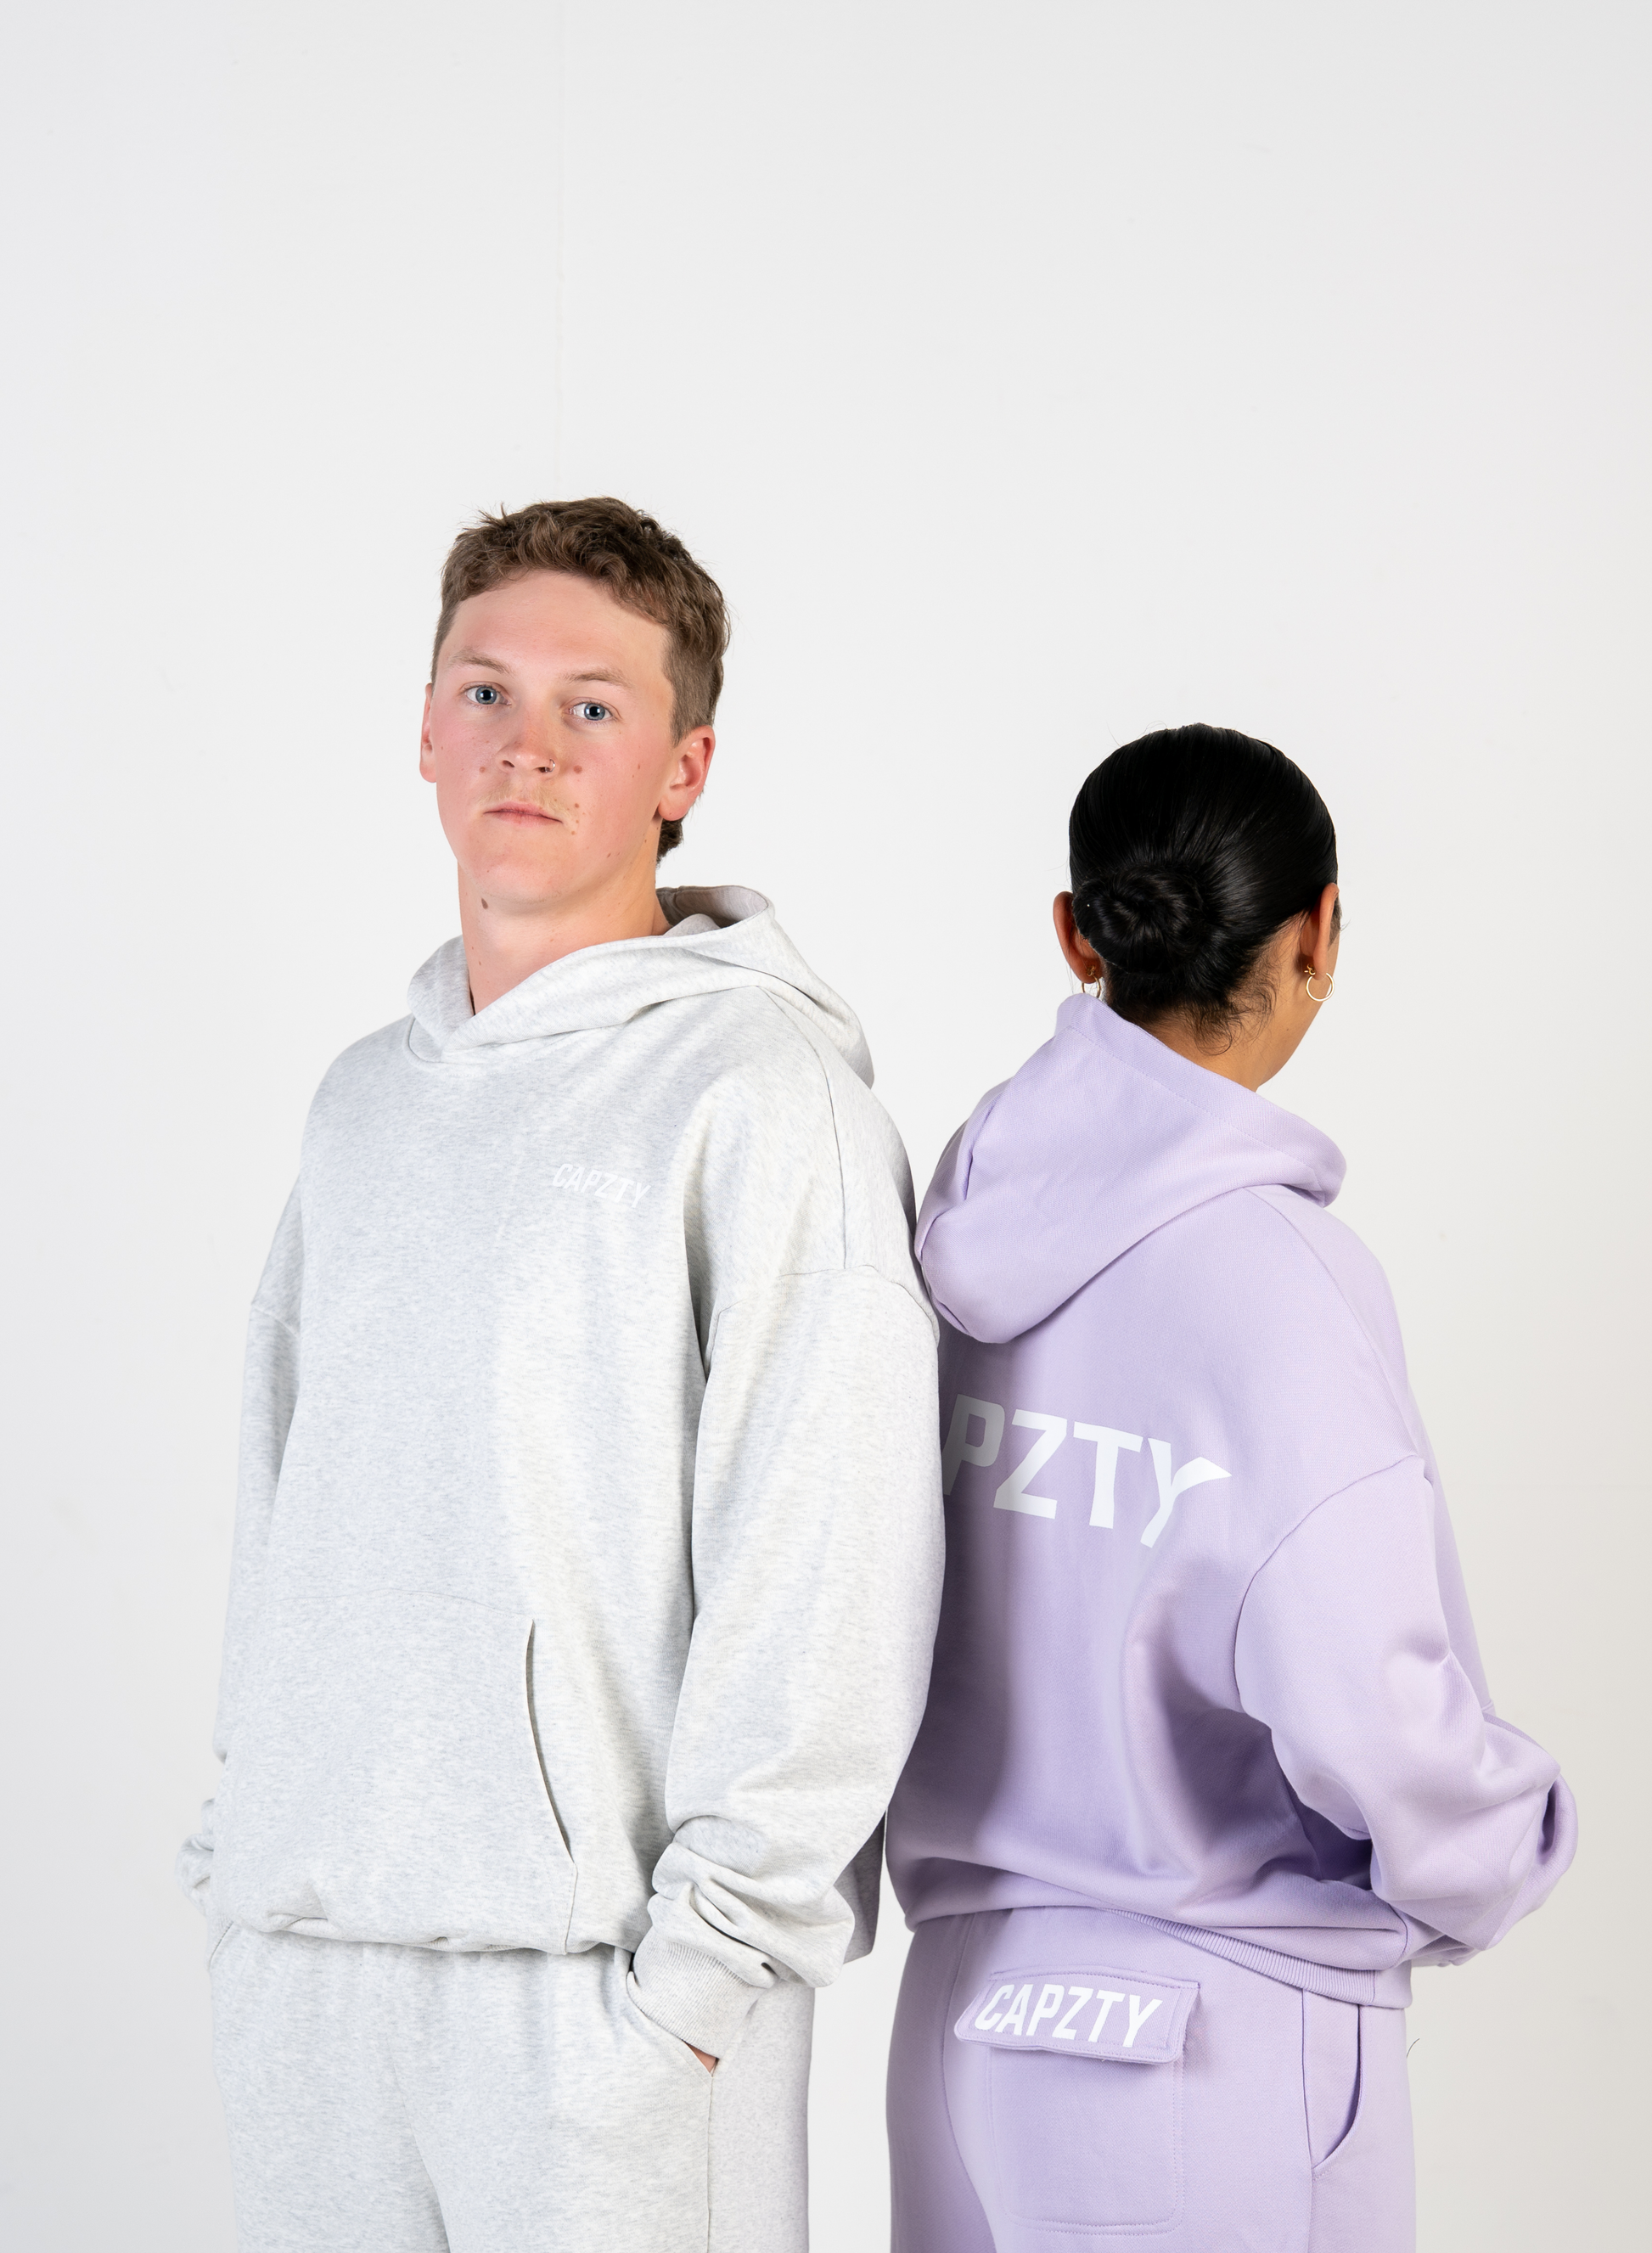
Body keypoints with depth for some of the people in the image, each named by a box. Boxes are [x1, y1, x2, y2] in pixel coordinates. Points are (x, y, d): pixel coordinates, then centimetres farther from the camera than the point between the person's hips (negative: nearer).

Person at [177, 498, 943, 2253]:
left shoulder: (759, 1085, -7)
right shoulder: (366, 1099, 15)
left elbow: (828, 1578, -13)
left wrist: (707, 1958, -15)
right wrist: (239, 1845, 14)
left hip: (597, 1963, -6)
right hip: (302, 1957, 6)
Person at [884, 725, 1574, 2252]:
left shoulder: (953, 1232, 0)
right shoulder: (1274, 1276, -18)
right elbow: (1357, 1702, -26)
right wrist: (1497, 1861, -7)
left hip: (967, 2006, 6)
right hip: (1228, 2043, -6)